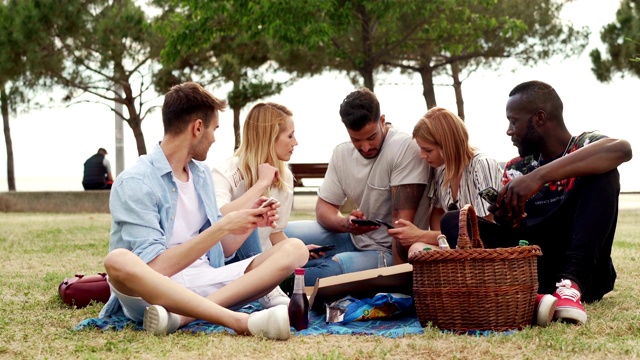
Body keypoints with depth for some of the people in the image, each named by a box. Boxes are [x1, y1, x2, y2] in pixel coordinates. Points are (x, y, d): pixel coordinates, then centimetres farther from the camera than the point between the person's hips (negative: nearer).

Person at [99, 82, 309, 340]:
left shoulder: (202, 173, 15)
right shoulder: (135, 183, -9)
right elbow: (155, 268, -17)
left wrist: (249, 222, 0)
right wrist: (223, 226, -17)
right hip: (155, 291, -7)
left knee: (294, 249, -10)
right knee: (118, 261, -38)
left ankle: (181, 316, -31)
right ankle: (241, 321, -42)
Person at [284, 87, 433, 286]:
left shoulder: (406, 148, -20)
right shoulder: (342, 153, 1)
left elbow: (402, 219, -23)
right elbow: (324, 206, 4)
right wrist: (346, 224, -19)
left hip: (390, 251, -6)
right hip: (355, 239, 6)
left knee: (334, 269, -33)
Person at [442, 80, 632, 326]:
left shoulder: (584, 146, -1)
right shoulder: (517, 168, 12)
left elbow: (621, 149, -27)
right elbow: (513, 231, 6)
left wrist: (540, 176, -32)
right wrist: (506, 220, -19)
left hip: (585, 273, -3)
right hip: (533, 273, 4)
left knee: (602, 174, -20)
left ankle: (572, 283, -35)